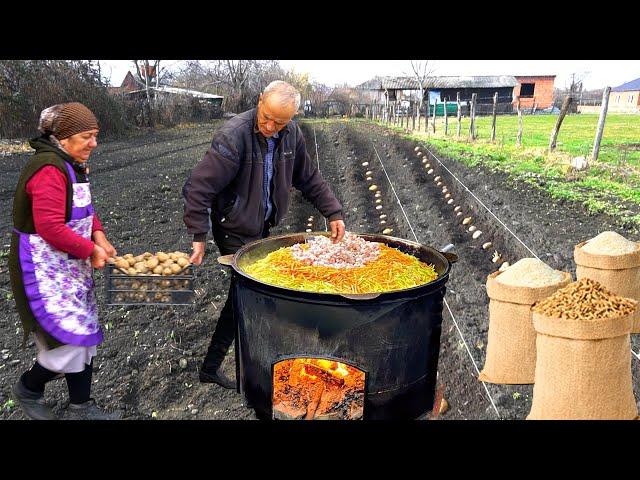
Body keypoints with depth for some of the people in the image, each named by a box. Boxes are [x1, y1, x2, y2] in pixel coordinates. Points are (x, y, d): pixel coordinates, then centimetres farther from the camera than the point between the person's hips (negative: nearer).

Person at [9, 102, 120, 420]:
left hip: (71, 263, 10)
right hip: (44, 269, -10)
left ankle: (80, 408, 27)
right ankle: (28, 389, 27)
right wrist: (90, 250, -18)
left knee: (84, 334, 13)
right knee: (69, 340, -4)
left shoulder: (73, 164, 8)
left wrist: (98, 235, 0)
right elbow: (50, 227, -28)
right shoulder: (48, 168, -22)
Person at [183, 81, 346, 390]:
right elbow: (198, 188, -26)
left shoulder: (291, 134, -3)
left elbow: (309, 178, 9)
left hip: (262, 227, 7)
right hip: (235, 232, -7)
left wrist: (333, 213, 4)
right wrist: (199, 237, -27)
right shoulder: (233, 136, -25)